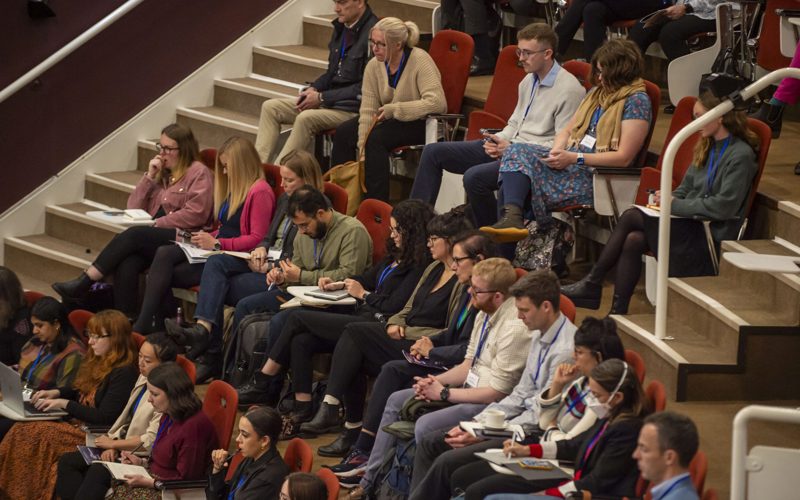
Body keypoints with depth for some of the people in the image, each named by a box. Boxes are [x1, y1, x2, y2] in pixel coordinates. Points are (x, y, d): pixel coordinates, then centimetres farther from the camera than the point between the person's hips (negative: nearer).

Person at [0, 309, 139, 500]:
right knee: (22, 430, -11)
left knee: (33, 435, -23)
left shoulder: (124, 373, -16)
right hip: (78, 424, 9)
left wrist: (64, 404, -12)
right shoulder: (97, 363, 12)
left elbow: (105, 418, -19)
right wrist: (56, 393, 7)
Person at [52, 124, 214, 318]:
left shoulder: (199, 173, 4)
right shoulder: (162, 172, 26)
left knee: (133, 235, -30)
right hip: (152, 239, 6)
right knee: (126, 264, -29)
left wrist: (157, 223, -12)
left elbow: (195, 214, -10)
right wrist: (149, 177, 9)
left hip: (181, 239, -6)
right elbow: (134, 208, 22)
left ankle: (84, 283, -29)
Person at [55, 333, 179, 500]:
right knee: (67, 462, -2)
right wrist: (112, 446, -2)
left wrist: (113, 444, -9)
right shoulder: (143, 379, 10)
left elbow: (151, 440, -19)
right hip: (122, 448, 10)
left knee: (98, 472, -32)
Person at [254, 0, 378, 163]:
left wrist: (322, 97, -14)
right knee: (270, 107, 0)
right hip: (331, 99, 9)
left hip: (353, 107, -9)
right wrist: (313, 89, 1)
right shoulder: (340, 28, 12)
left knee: (306, 118, -32)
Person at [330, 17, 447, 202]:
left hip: (421, 124, -7)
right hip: (390, 120, 7)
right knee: (343, 132, -11)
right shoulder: (374, 65, -4)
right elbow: (368, 110, -6)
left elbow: (437, 103, -30)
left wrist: (393, 109, -28)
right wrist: (362, 150, -16)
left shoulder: (420, 60, -21)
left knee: (376, 137, -30)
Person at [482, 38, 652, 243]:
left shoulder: (636, 101, -7)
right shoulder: (597, 93, 20)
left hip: (598, 174, -9)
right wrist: (557, 152, -4)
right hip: (571, 160, 9)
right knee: (517, 152, -18)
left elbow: (624, 157, -14)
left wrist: (574, 158, -18)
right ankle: (511, 216, -38)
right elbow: (568, 130, 21)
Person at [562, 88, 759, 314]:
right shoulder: (708, 147, 17)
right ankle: (618, 312, -19)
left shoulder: (740, 155, -11)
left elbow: (723, 207, -18)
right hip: (692, 226, 8)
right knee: (632, 241, -20)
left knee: (631, 217, -18)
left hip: (712, 237, -8)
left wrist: (676, 205, -13)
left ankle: (592, 285, -8)